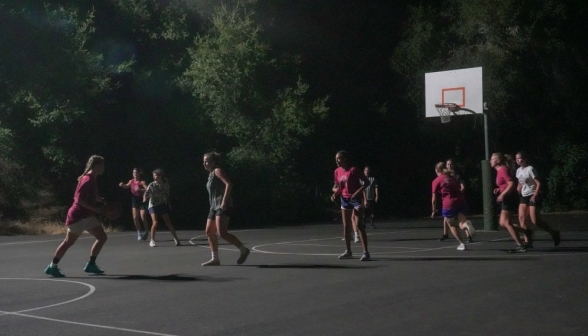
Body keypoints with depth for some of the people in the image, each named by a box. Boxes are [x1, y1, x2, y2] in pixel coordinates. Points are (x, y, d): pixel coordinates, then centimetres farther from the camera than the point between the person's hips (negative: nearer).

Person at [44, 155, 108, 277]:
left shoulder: (91, 180, 10)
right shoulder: (88, 180, -20)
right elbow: (80, 200, -26)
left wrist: (103, 201, 9)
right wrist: (96, 209, -25)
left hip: (88, 216, 10)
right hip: (78, 216, -10)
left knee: (102, 237, 9)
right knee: (68, 242, -2)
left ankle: (91, 265, 13)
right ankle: (52, 267, 7)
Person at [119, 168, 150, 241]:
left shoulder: (142, 182, -13)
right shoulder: (131, 181, 4)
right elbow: (127, 186, 25)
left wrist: (140, 190, -40)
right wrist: (122, 185, 5)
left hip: (142, 200, -5)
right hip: (134, 200, 5)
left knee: (143, 218, -9)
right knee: (135, 218, -2)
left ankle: (146, 231, 15)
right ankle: (139, 232, 14)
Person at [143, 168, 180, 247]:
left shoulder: (166, 184, -4)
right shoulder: (152, 185, -14)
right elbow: (146, 193, -22)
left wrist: (168, 203, 11)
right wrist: (145, 198, -43)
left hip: (163, 205, 2)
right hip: (153, 205, -2)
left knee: (168, 222, -1)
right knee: (155, 222, -16)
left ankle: (176, 238, 12)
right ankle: (152, 240, -2)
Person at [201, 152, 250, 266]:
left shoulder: (218, 171, -8)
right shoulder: (211, 174, 20)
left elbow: (229, 184, -20)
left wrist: (224, 201, -25)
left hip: (222, 206, -10)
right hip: (214, 207, 10)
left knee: (222, 233, -17)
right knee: (209, 232, 6)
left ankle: (243, 250, -7)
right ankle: (215, 259, 11)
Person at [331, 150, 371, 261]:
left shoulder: (353, 170, -16)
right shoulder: (337, 171, 4)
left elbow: (367, 182, -14)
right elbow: (336, 186, 16)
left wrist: (357, 192, -24)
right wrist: (335, 192, -6)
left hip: (356, 199, -7)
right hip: (345, 200, 7)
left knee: (359, 225, -9)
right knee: (346, 226, 9)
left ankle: (366, 252, -7)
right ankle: (348, 251, 19)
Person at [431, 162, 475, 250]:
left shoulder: (436, 181, 2)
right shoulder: (452, 177, 18)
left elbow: (434, 199, 2)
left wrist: (434, 211, 15)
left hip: (449, 204, -4)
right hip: (461, 201, 4)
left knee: (452, 225, 17)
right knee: (462, 224, 5)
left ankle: (461, 244, 14)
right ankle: (466, 224, -31)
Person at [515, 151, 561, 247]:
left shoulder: (530, 169, -14)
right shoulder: (518, 170, 10)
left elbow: (538, 183, -16)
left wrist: (534, 196, -23)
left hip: (533, 197, -8)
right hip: (524, 196, 8)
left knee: (535, 221, -9)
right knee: (521, 218, -6)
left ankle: (554, 233, 12)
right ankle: (528, 242, -4)